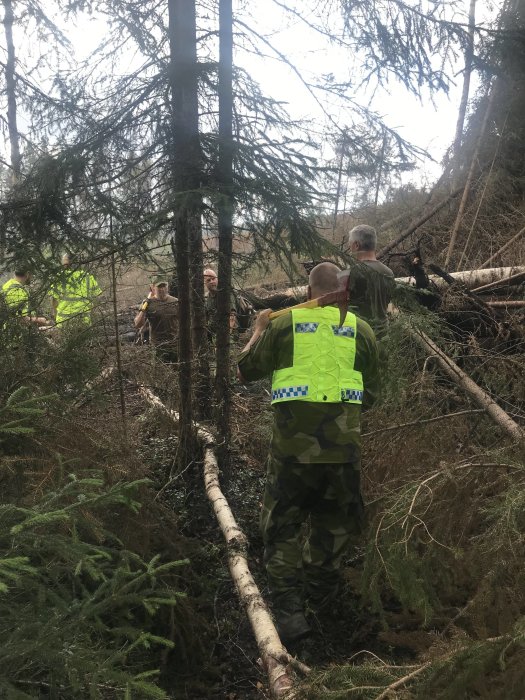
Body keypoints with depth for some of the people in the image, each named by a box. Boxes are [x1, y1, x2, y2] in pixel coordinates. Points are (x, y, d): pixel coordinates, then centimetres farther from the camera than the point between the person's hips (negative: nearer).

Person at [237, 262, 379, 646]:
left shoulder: (284, 324, 0)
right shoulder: (361, 330, 5)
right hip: (343, 444, 2)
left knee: (281, 527, 13)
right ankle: (320, 591, 41)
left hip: (293, 445, -2)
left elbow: (246, 371, 10)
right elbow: (371, 395, 12)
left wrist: (258, 330, 24)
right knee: (335, 522, 23)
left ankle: (289, 612, 6)